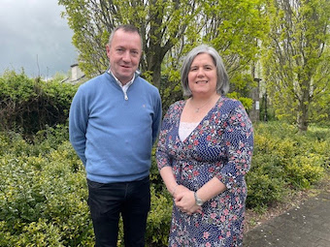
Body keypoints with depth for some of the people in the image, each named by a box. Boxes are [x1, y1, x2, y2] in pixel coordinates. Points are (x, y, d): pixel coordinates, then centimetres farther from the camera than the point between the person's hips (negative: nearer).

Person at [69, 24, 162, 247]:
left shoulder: (152, 93, -4)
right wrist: (96, 164, 7)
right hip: (103, 184, -2)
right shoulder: (88, 91, -11)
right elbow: (77, 136, 3)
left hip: (140, 182, 3)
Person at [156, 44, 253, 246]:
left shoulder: (232, 110, -12)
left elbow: (239, 164, -18)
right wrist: (175, 189, -11)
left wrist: (197, 198, -18)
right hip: (182, 208, 5)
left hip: (220, 210, -4)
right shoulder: (175, 111, 2)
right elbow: (162, 153, 5)